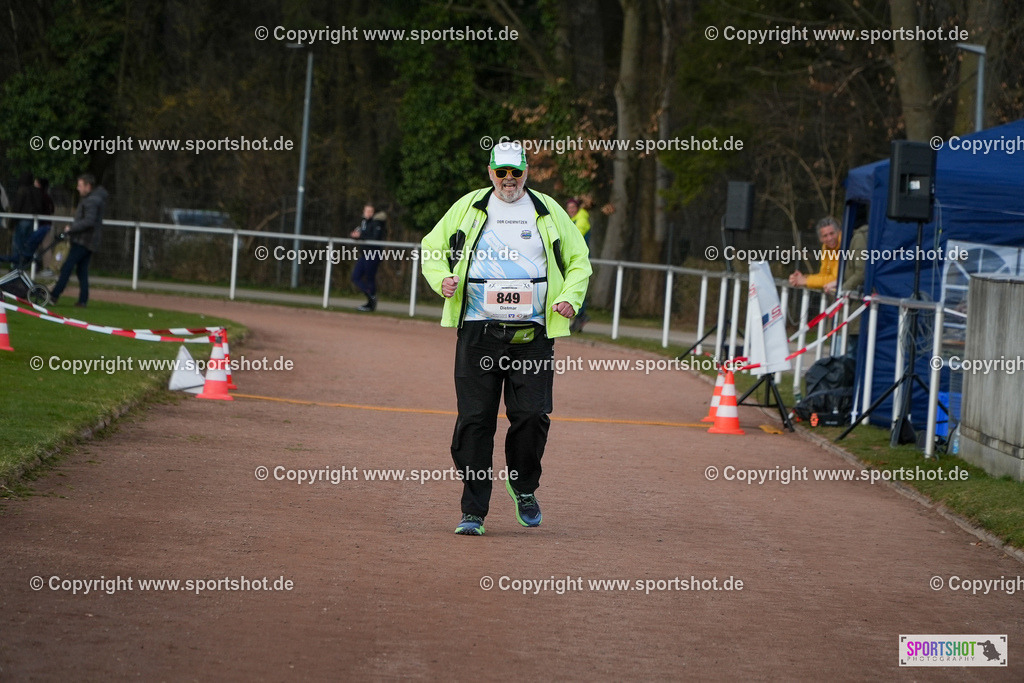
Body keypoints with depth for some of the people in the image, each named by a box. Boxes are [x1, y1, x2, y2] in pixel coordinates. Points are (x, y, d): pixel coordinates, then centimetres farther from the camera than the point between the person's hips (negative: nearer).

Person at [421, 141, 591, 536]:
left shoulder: (548, 212, 11)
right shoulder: (468, 209, 9)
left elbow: (579, 260, 16)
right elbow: (432, 249, 16)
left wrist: (570, 297, -2)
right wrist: (442, 278, -5)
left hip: (532, 335, 0)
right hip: (478, 330, 0)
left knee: (531, 415, -9)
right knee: (474, 420, -4)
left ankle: (523, 486, 20)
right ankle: (473, 511, 2)